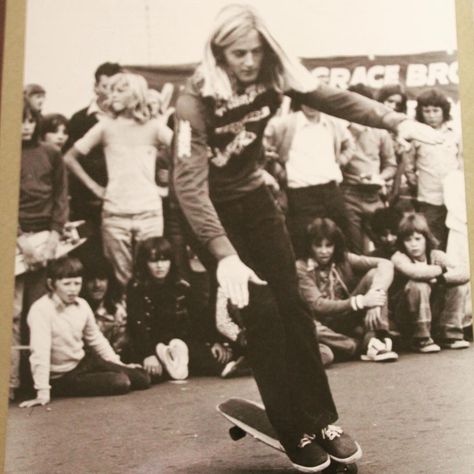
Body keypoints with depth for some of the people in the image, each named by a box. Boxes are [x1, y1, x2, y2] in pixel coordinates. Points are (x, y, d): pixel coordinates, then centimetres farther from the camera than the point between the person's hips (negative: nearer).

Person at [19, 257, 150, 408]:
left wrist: (118, 365, 9)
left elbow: (96, 339, 11)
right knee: (121, 382, -22)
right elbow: (40, 352, -29)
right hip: (61, 377, -7)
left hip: (85, 361, 7)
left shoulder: (82, 305, -2)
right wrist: (43, 393, -33)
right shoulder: (41, 310, -23)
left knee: (142, 379, -1)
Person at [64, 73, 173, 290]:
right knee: (123, 278, 6)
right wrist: (95, 187, 4)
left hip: (149, 212, 0)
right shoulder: (106, 126, 5)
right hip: (114, 214, 1)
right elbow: (70, 157, 9)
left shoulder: (153, 127, 3)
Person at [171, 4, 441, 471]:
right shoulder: (196, 100, -26)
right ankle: (295, 434, 4)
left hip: (253, 197, 5)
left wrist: (396, 121, -25)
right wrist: (224, 254, -46)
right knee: (261, 312, -10)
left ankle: (322, 421, 10)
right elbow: (189, 183, -35)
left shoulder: (273, 74, -11)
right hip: (212, 209, -4)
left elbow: (332, 98, -11)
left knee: (291, 304, -1)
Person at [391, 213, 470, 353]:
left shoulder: (436, 255, -3)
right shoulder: (399, 257, -14)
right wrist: (442, 269, -22)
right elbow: (413, 272, -38)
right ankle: (421, 340, -18)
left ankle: (450, 335, -5)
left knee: (458, 286, -12)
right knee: (418, 286, -31)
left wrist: (439, 279, -30)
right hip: (407, 318, -4)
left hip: (435, 313, 4)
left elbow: (464, 273, -16)